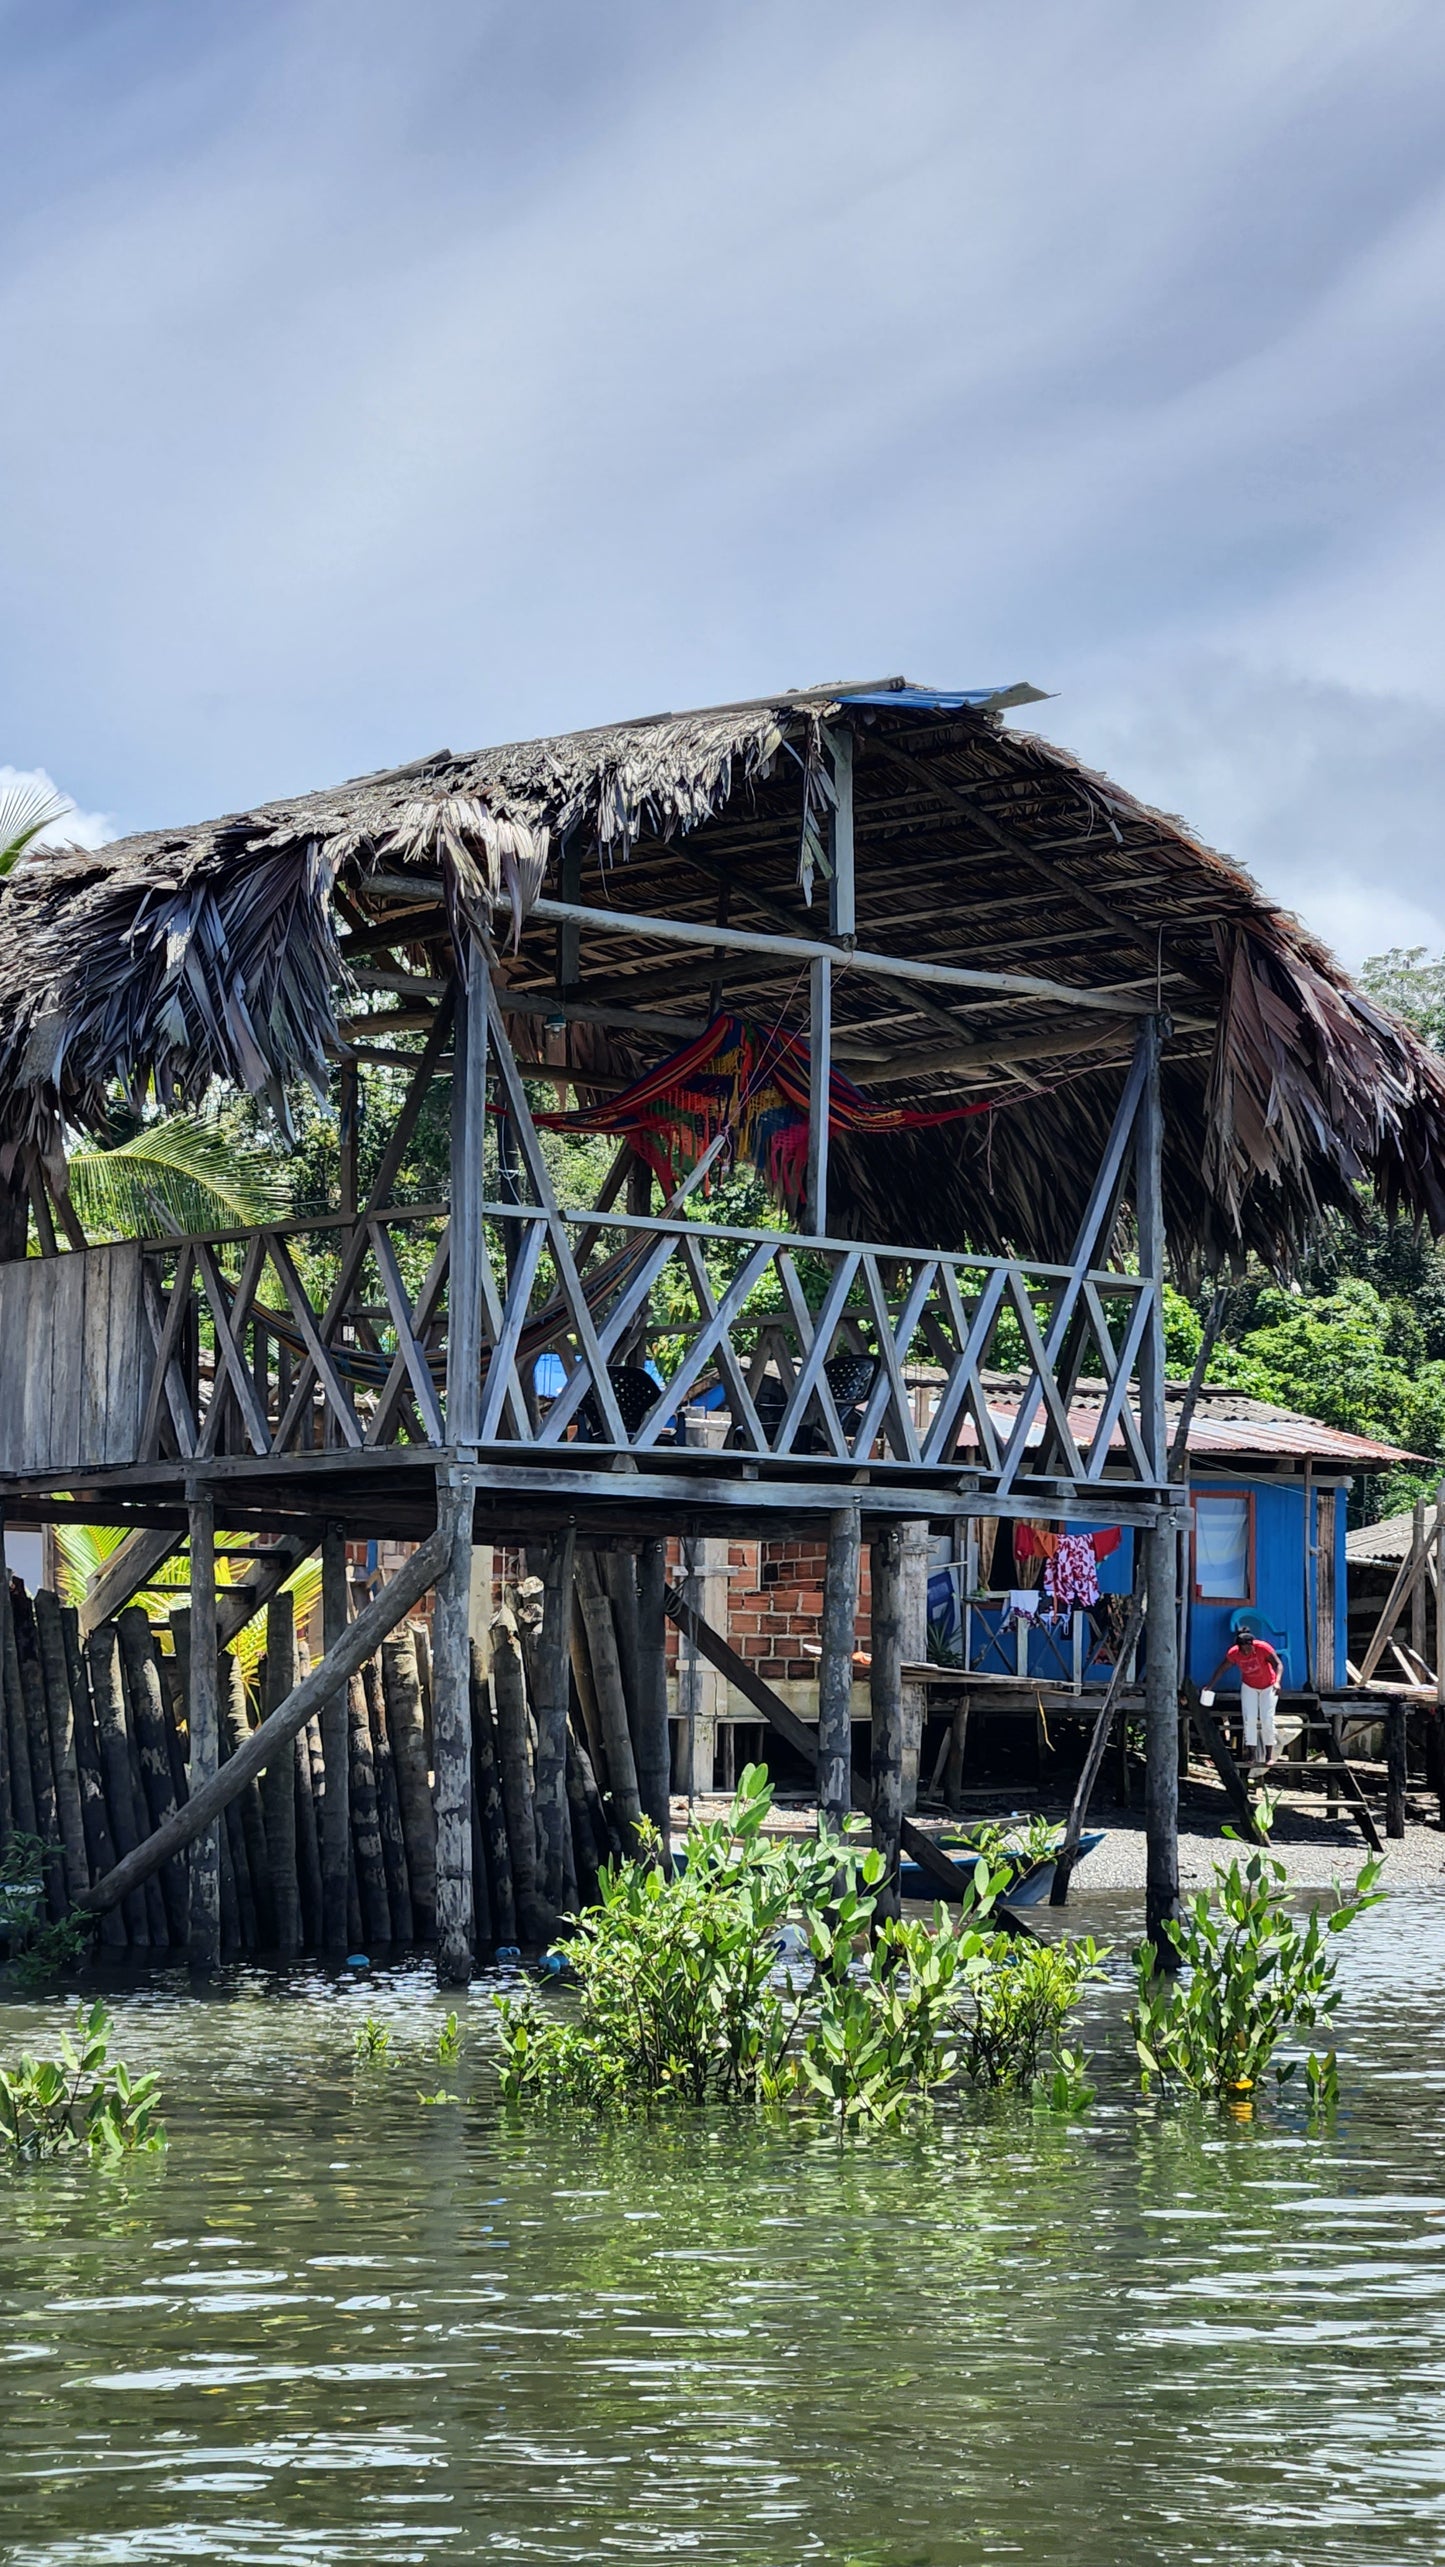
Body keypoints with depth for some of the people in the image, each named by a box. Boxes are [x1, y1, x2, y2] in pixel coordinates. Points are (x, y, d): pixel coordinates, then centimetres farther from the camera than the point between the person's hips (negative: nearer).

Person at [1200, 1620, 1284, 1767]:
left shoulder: (1263, 1648, -30)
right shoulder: (1233, 1653, -21)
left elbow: (1278, 1664, -33)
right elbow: (1221, 1669, -7)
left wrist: (1277, 1682, -48)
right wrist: (1210, 1686, -10)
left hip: (1268, 1687, -2)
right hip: (1249, 1687, 2)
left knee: (1267, 1719, -9)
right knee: (1249, 1719, -11)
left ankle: (1268, 1757, -2)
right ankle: (1252, 1755, -9)